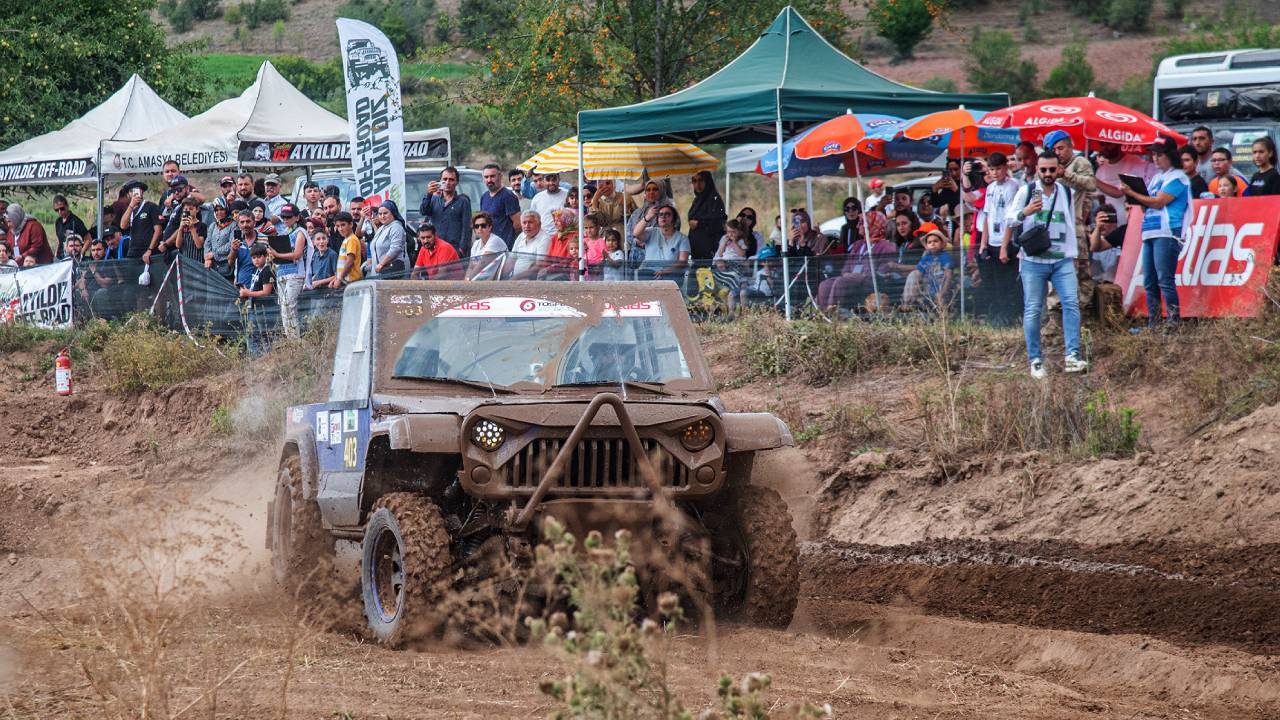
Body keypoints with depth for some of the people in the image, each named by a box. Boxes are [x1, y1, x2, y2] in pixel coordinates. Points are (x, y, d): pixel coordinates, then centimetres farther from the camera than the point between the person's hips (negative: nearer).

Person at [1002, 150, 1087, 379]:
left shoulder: (1066, 193, 12)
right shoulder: (1026, 191, 3)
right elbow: (1010, 220, 7)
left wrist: (1074, 253, 25)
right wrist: (1026, 212, -11)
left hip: (1062, 260, 2)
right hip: (1033, 260, -2)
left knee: (1071, 303, -15)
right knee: (1033, 310, -2)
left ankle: (1072, 356, -18)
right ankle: (1035, 361, 4)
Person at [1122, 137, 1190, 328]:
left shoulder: (1177, 178, -4)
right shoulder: (1157, 178, 24)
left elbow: (1158, 202, -12)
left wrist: (1132, 194, -6)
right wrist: (1139, 202, 5)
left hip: (1166, 234, -9)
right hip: (1150, 234, 9)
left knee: (1165, 280, -14)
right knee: (1149, 282, 6)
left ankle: (1173, 324, -14)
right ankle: (1152, 325, 8)